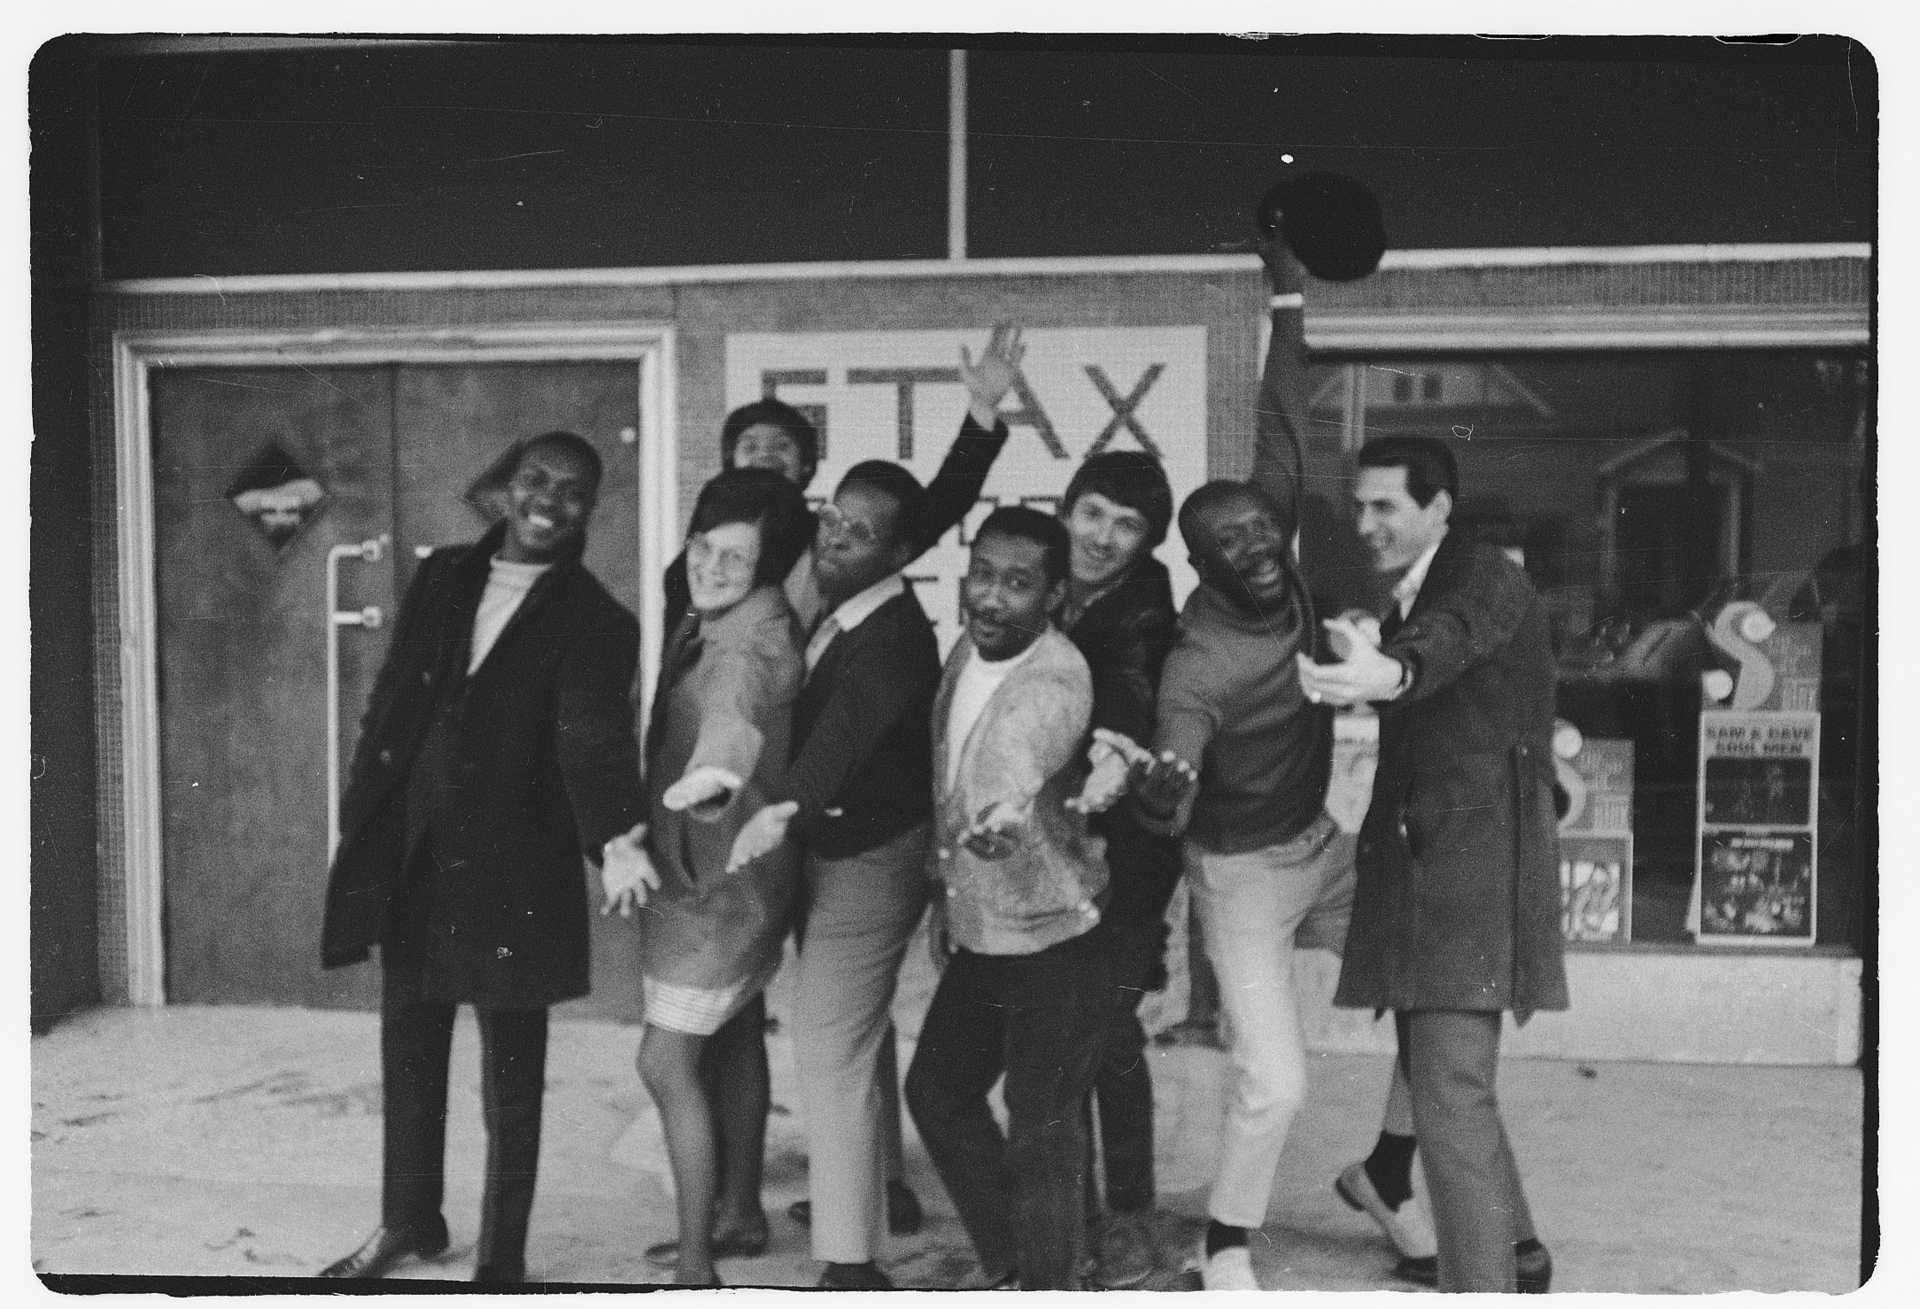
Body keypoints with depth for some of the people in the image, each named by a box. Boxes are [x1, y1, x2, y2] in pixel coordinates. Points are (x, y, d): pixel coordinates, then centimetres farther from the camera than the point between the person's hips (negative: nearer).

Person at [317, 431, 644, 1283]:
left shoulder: (594, 623, -7)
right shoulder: (442, 579, 8)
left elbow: (594, 735, -22)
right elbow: (391, 701, 12)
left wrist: (615, 834, -40)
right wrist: (358, 820, 7)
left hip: (509, 869, -5)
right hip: (406, 854, 5)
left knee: (511, 1076, 5)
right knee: (408, 1051, 18)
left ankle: (502, 1258, 20)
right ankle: (409, 1219, 38)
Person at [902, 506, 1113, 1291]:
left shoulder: (1055, 681, -25)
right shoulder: (965, 652, -1)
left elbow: (1023, 752, -48)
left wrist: (1002, 810, -69)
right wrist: (946, 889, 18)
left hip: (1055, 943, -8)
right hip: (977, 936, 8)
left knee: (1041, 1135, -1)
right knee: (937, 1092, 19)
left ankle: (1050, 1287, 20)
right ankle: (1010, 1265, 38)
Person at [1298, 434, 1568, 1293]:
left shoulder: (1489, 582, -12)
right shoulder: (1403, 605, 18)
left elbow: (1454, 637, -34)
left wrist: (1388, 672, -54)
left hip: (1473, 868, -10)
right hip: (1415, 870, 10)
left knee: (1452, 1100, -14)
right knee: (1437, 1082, 21)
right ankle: (1512, 1252, 39)